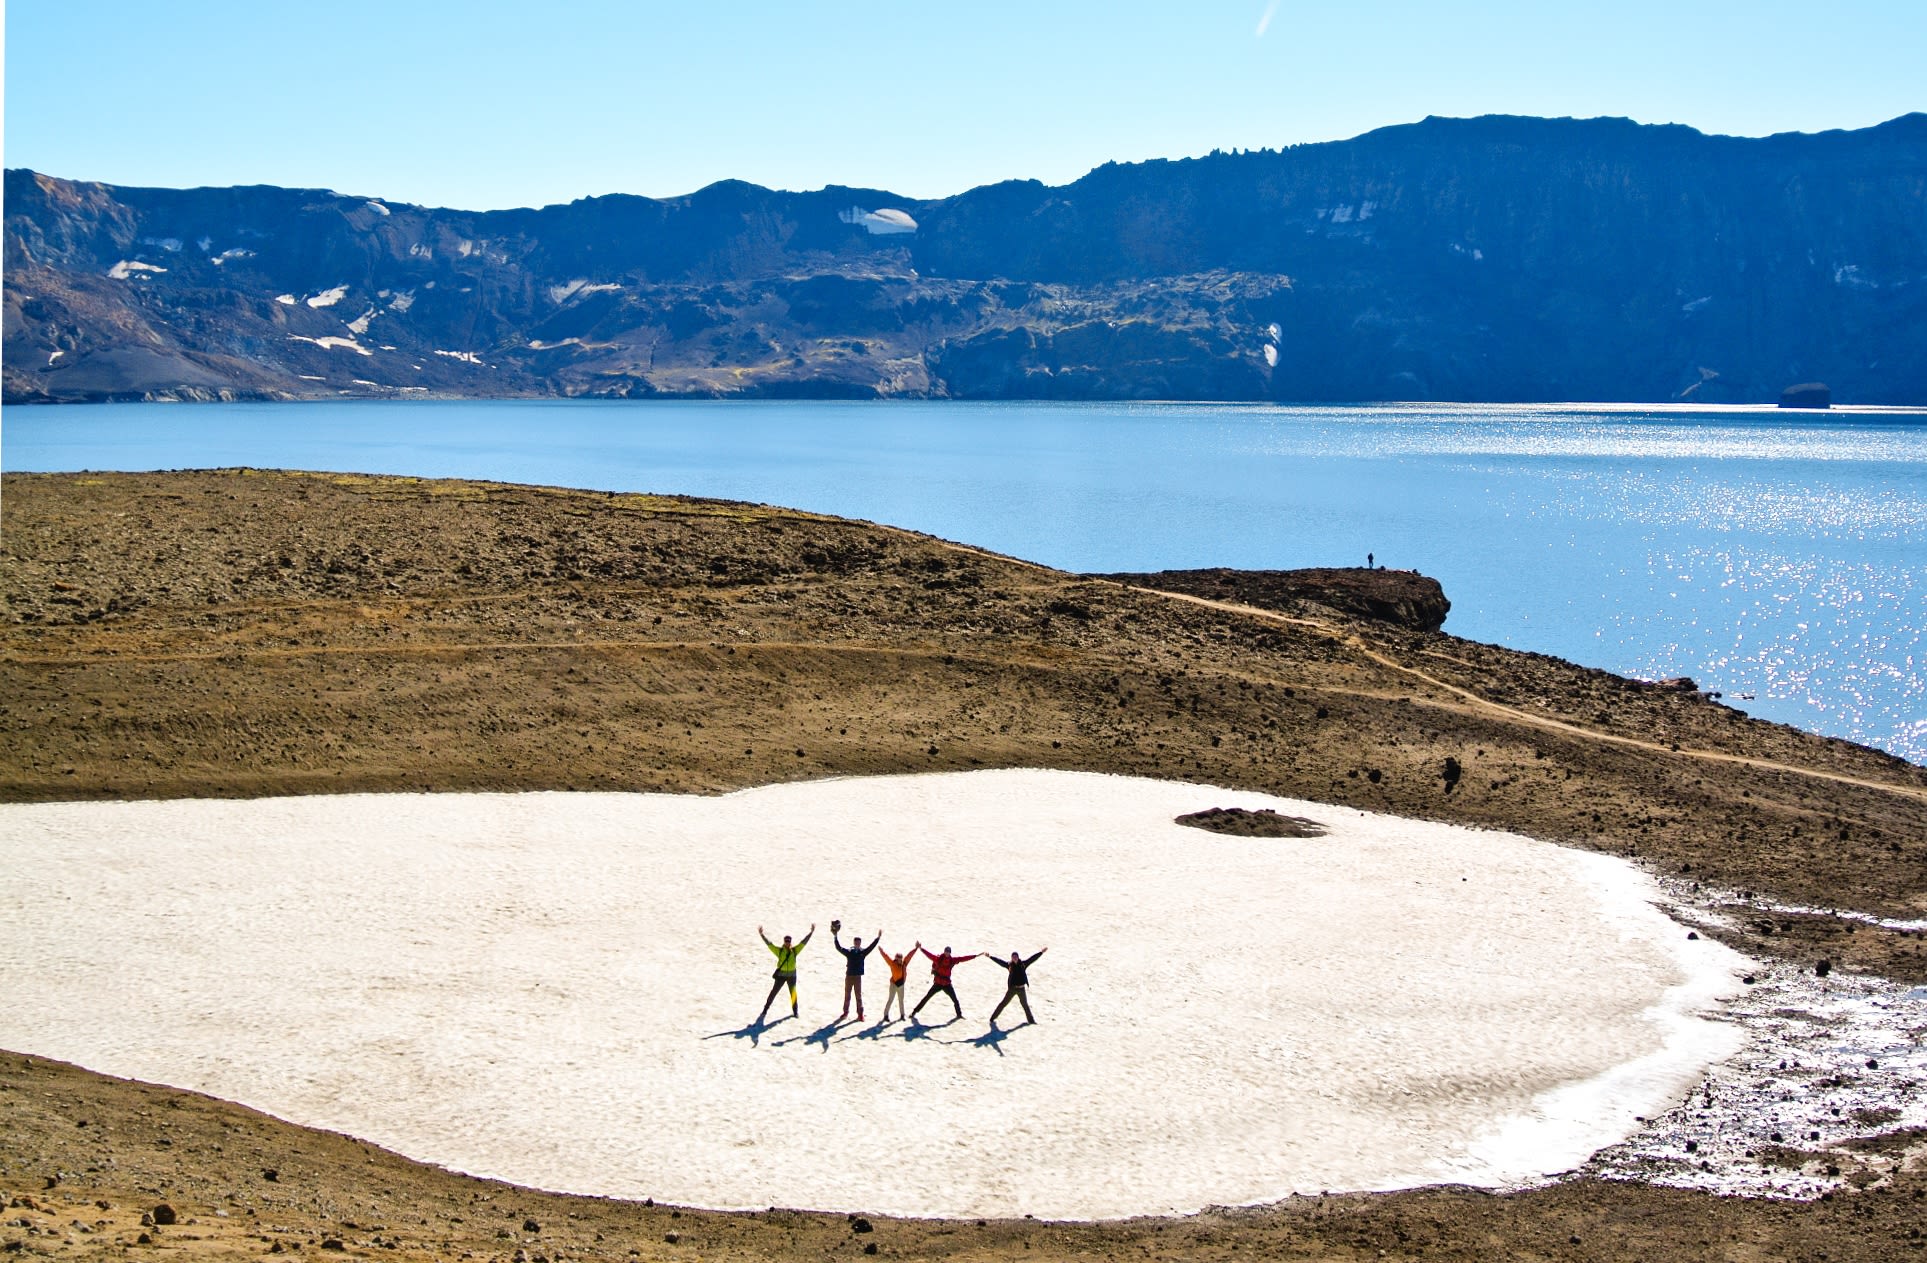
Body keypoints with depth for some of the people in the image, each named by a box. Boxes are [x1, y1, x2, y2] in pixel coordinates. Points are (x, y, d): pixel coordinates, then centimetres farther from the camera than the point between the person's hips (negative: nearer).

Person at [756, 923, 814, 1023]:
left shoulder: (795, 950, -3)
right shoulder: (779, 951, -7)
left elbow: (804, 942, -3)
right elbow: (768, 943, -12)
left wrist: (812, 932, -6)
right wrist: (761, 934, -22)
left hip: (792, 975, 2)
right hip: (781, 974, -2)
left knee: (793, 993, 13)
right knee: (773, 992, 3)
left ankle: (795, 1011, 29)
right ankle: (765, 1011, 11)